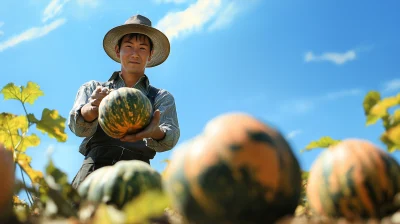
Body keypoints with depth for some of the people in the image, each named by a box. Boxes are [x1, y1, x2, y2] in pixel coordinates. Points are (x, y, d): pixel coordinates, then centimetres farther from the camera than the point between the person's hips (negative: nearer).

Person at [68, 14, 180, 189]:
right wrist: (91, 109, -22)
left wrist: (156, 132, -23)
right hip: (96, 166, 0)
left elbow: (170, 137, 1)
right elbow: (78, 126, 2)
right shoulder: (92, 88, 21)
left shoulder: (162, 98, 19)